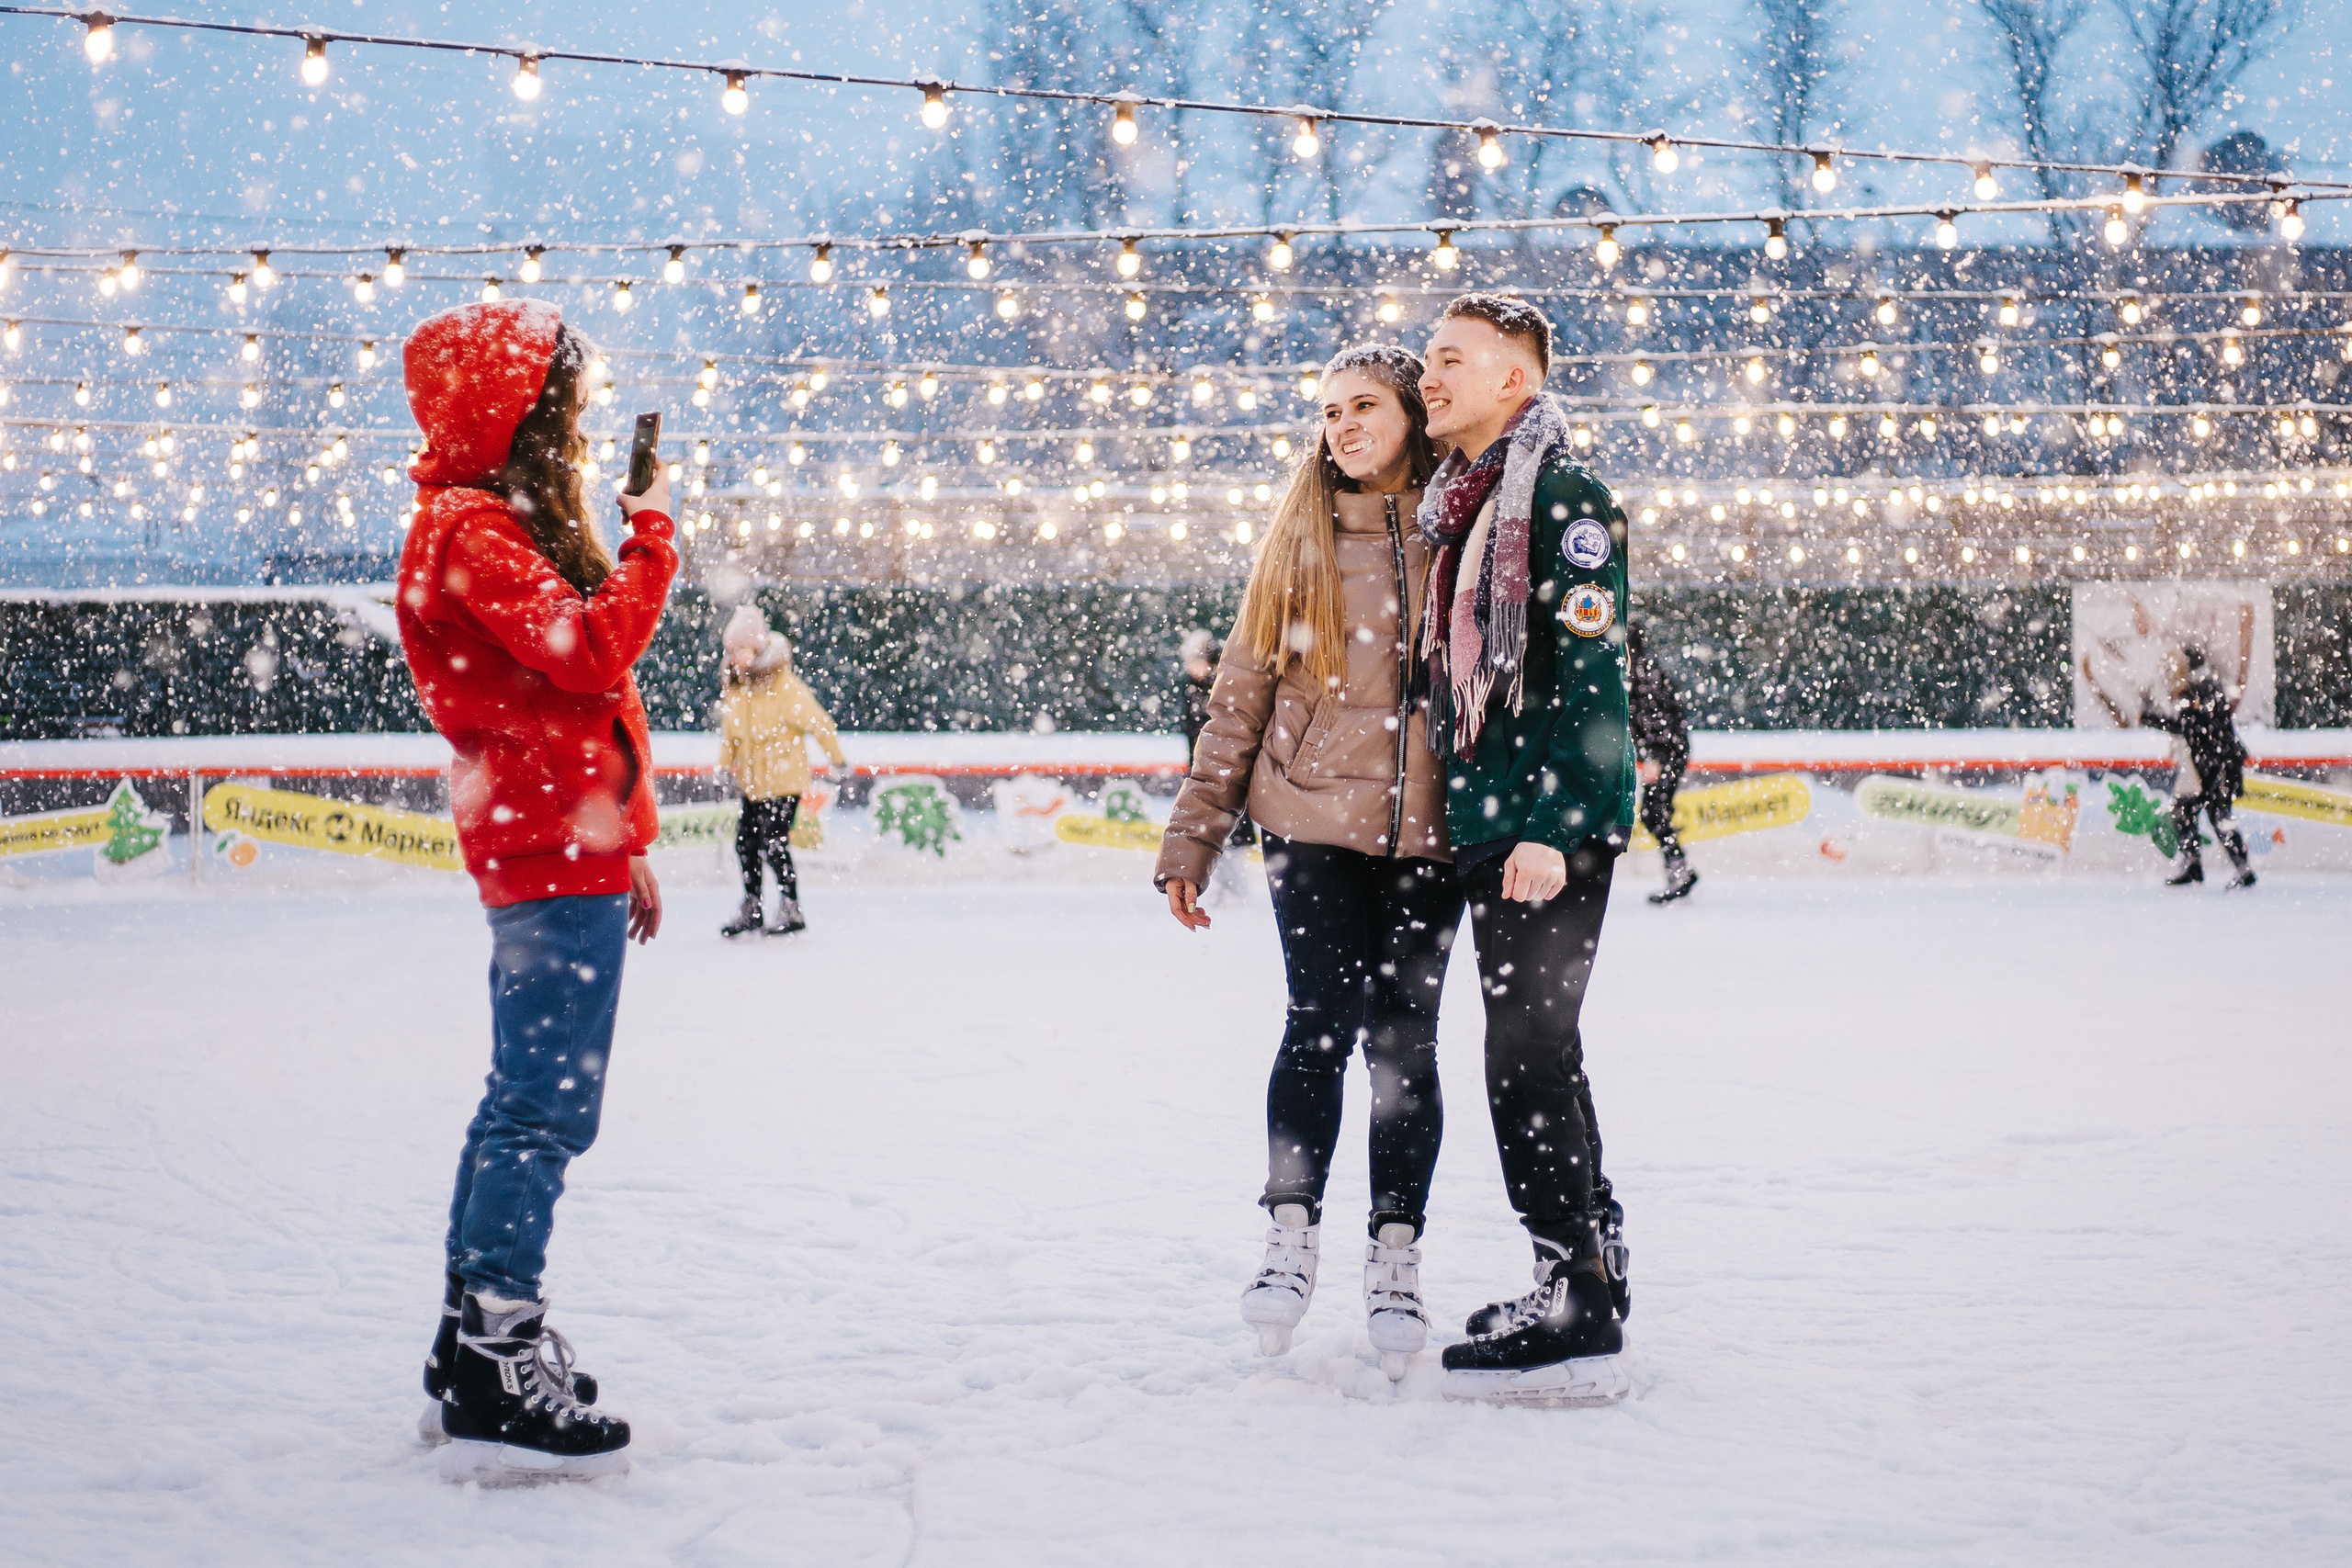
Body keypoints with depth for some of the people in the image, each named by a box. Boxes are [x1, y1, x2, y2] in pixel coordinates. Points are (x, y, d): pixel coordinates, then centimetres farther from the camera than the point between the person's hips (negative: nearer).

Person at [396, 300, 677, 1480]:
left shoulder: (511, 523, 21)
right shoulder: (473, 531, -12)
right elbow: (593, 652, -23)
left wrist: (625, 845, 24)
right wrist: (650, 538, -12)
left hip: (565, 852, 11)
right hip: (553, 855, -11)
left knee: (526, 1104, 14)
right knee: (546, 1109, -12)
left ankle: (475, 1338, 21)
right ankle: (494, 1379, -12)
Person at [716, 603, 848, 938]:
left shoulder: (786, 687, -17)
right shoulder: (733, 687, 4)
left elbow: (818, 722, -11)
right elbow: (729, 729, 19)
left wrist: (837, 758, -5)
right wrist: (726, 763, 14)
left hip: (784, 780, -7)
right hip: (752, 782, 7)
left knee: (775, 844, -12)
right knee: (746, 844, 10)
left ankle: (791, 910, -1)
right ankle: (750, 909, 23)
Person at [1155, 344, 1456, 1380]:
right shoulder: (1301, 539, 8)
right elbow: (1240, 696, 9)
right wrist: (1190, 841, 6)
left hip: (1428, 829, 0)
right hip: (1316, 825, 0)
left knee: (1403, 1037, 0)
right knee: (1321, 1024, -9)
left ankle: (1395, 1261, 9)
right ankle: (1291, 1237, 4)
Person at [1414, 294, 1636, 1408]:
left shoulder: (1562, 495, -11)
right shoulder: (1460, 502, 18)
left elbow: (1589, 675, -18)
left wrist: (1551, 825, -23)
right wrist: (1470, 817, 21)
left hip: (1552, 830, -10)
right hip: (1488, 826, 10)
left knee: (1528, 1058, -11)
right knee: (1531, 1055, 13)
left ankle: (1580, 1323, -10)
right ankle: (1588, 1275, 22)